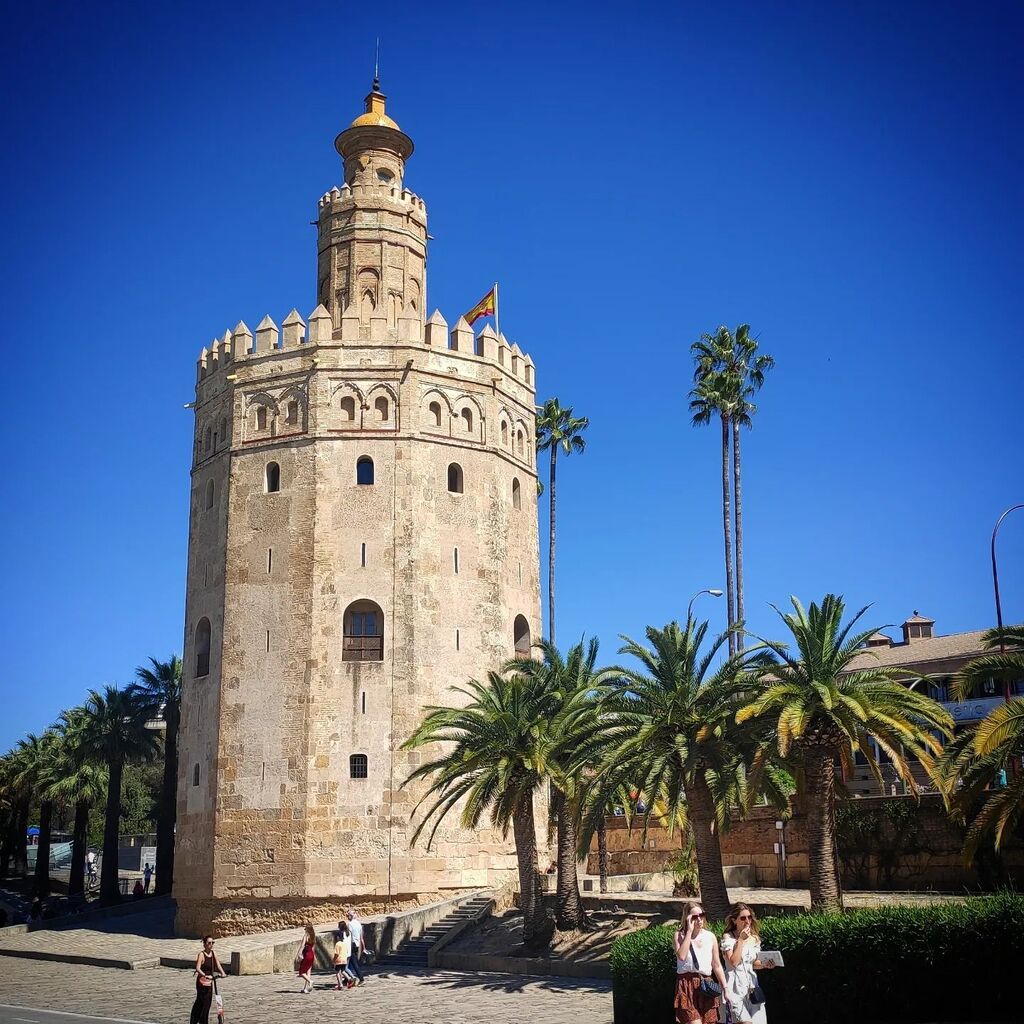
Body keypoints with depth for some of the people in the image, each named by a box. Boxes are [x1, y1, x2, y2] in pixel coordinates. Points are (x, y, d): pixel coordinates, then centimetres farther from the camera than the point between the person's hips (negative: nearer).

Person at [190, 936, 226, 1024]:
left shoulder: (213, 953, 5)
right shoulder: (201, 954, -15)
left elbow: (218, 965, 1)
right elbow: (198, 969, -26)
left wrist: (223, 973, -16)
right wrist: (205, 976, -39)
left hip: (209, 981, 7)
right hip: (202, 981, -7)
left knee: (199, 1002, 18)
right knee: (205, 1003, -8)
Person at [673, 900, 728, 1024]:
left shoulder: (710, 936, 8)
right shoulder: (679, 935, -1)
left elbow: (717, 966, 12)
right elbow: (681, 956, -20)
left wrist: (725, 988, 6)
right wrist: (689, 931, -16)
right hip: (687, 986, -3)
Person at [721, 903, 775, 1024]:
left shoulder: (754, 938, 11)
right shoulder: (728, 937, -5)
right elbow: (733, 962, -16)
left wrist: (765, 965, -1)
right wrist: (741, 940, -13)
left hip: (751, 984, 6)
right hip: (736, 986, -6)